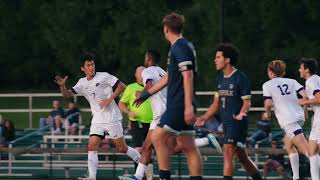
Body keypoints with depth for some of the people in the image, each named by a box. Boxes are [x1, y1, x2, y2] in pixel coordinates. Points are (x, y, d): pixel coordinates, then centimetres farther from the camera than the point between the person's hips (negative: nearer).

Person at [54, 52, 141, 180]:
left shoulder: (104, 76, -6)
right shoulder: (82, 83, 8)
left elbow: (122, 86, -7)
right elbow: (67, 94, 4)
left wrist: (110, 99, -16)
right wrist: (62, 86, -17)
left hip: (112, 118, -5)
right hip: (97, 120, 5)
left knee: (121, 148, -1)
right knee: (92, 146, -10)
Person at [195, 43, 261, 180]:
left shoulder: (240, 78, -10)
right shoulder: (220, 79, 13)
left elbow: (247, 102, -12)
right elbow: (217, 103, 21)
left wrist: (241, 114, -31)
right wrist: (204, 118, 12)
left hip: (237, 122, -8)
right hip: (226, 123, 8)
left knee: (228, 153, -15)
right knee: (241, 156, 13)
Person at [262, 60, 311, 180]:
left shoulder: (267, 85, 2)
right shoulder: (291, 82, 13)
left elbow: (268, 103, -8)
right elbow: (305, 95, 2)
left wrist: (268, 112, 12)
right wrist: (305, 110, 15)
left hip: (288, 120, -6)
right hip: (299, 116, 6)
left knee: (306, 149, -15)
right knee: (288, 144, 24)